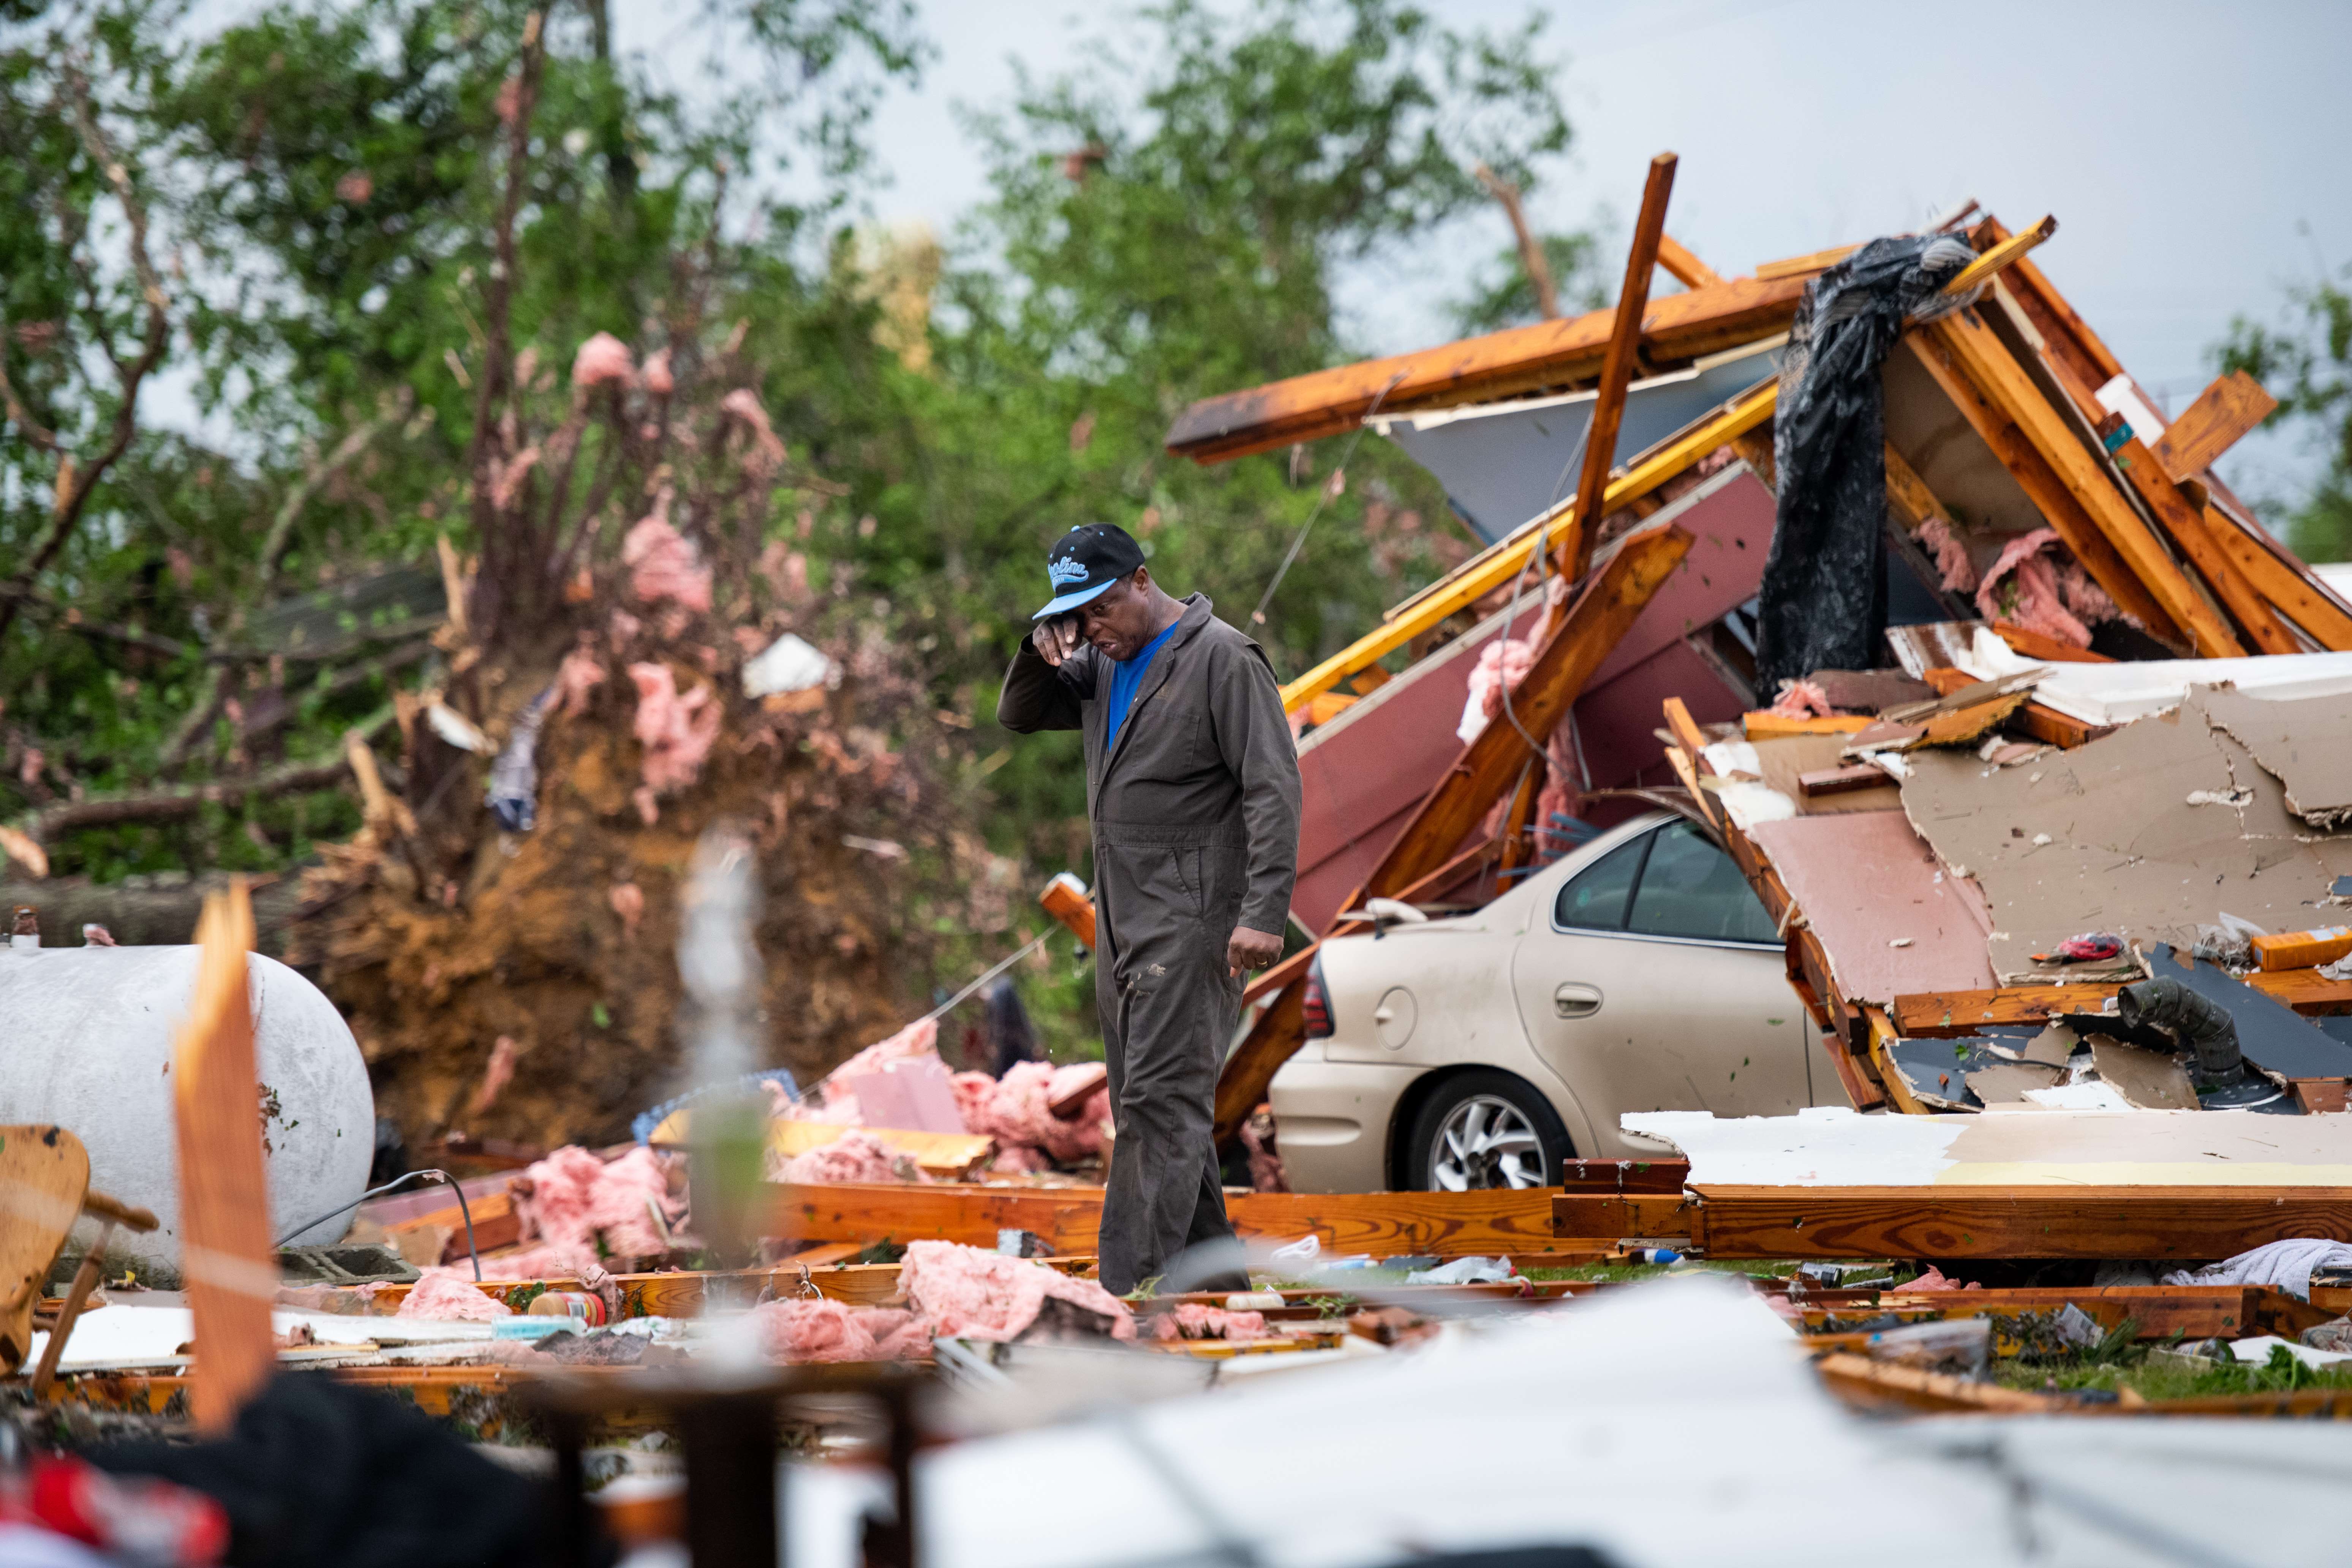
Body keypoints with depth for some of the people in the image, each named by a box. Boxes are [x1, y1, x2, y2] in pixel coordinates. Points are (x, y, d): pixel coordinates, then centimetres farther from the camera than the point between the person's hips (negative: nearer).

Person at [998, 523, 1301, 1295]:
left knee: (1161, 1100, -13)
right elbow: (1020, 717, 22)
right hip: (1122, 916, 9)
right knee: (1147, 1104, 10)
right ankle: (1211, 1274, 18)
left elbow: (1274, 789, -14)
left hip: (1190, 918, -9)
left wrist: (1263, 913, -22)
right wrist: (1041, 653, 0)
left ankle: (1127, 1288, -18)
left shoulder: (1223, 660, -9)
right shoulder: (1101, 665, 15)